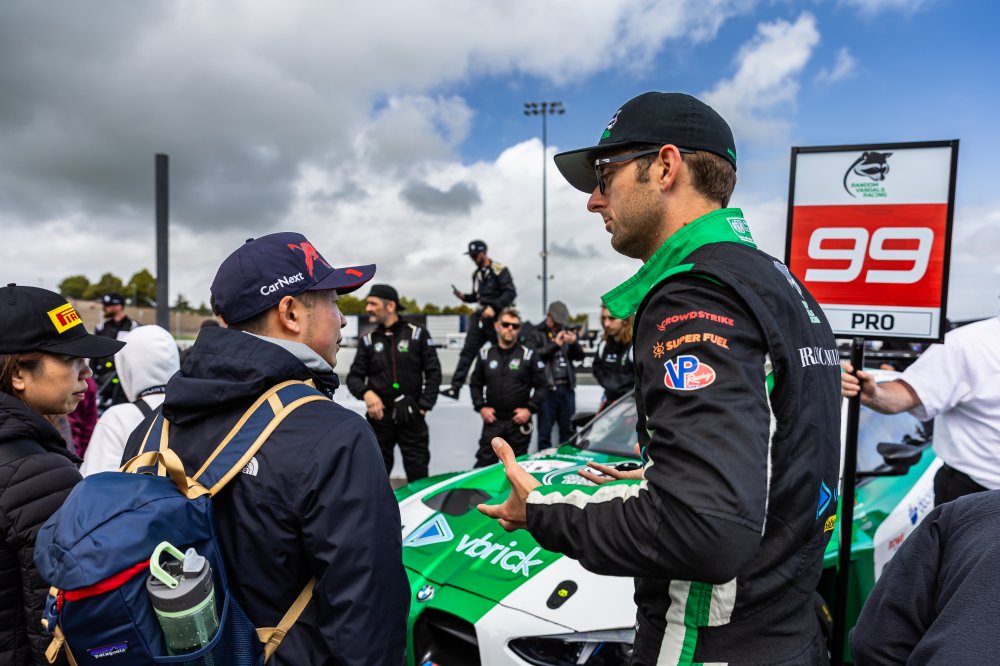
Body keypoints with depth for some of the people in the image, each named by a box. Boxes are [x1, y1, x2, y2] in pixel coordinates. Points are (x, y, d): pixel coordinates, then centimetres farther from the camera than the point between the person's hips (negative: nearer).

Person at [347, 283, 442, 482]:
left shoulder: (417, 335, 0)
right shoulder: (368, 341, 7)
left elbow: (434, 373, 0)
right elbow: (354, 377, 5)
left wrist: (424, 406, -7)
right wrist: (366, 393, -16)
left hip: (412, 417, -2)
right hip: (379, 417, 2)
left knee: (418, 475, 4)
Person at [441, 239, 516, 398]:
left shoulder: (500, 270, -9)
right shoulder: (477, 274, 15)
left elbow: (511, 293, -16)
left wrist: (494, 307, -24)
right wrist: (463, 296, 3)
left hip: (497, 316, -7)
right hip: (481, 316, 7)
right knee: (467, 351, 0)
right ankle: (455, 387, 0)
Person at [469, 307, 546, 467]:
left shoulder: (529, 355, 1)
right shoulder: (485, 354, 7)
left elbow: (541, 386, 1)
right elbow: (475, 384, 13)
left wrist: (530, 409, -8)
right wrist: (480, 407, 0)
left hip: (519, 422, -1)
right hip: (492, 421, 1)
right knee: (484, 464, 0)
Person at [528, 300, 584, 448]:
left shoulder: (567, 332, 15)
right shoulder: (537, 335, 3)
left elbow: (579, 357, 10)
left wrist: (573, 343, -10)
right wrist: (555, 344, -18)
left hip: (567, 387, 4)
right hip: (547, 388, -4)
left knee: (568, 430, 10)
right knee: (545, 431, 1)